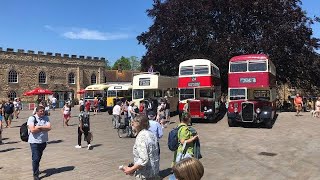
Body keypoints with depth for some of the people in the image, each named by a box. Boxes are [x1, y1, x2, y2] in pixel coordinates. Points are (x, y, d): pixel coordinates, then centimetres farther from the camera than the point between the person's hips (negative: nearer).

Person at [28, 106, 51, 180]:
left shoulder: (46, 118, 4)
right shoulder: (32, 118, -9)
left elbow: (49, 127, -9)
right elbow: (32, 130, -21)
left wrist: (39, 127, -17)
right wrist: (44, 128, -14)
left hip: (43, 141, 4)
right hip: (34, 141, -4)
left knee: (39, 157, 18)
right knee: (35, 158, -5)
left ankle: (36, 169, 40)